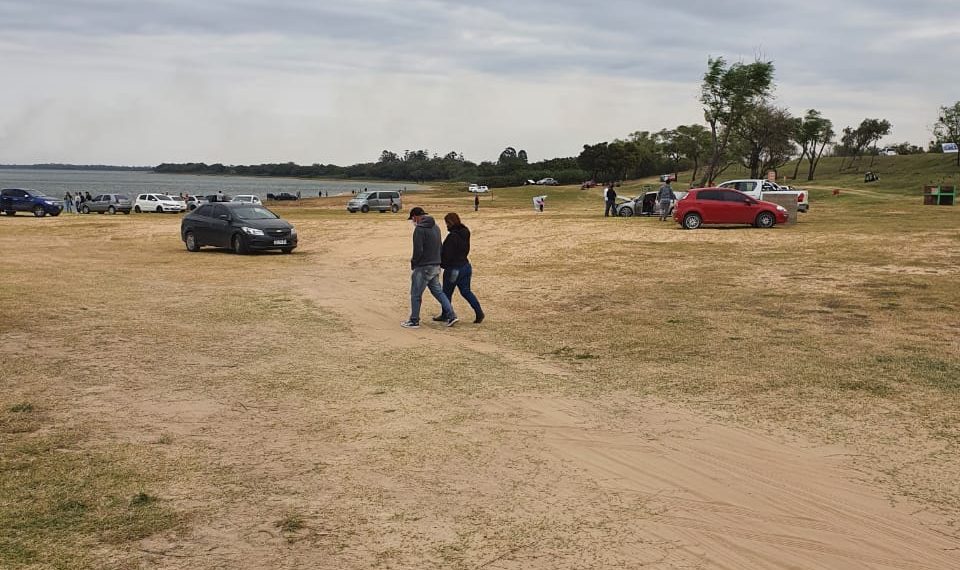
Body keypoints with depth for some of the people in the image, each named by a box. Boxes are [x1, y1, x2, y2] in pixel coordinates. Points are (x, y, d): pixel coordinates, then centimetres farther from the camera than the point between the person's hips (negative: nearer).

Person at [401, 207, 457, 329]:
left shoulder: (419, 229, -17)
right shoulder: (435, 227, 11)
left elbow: (418, 250, -21)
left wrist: (413, 263, -6)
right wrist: (435, 259, 14)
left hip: (423, 267, -8)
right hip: (436, 266, 8)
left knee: (416, 295, 4)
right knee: (438, 291, 16)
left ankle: (414, 321, 11)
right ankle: (451, 316, 10)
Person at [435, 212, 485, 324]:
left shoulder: (452, 236, -21)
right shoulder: (465, 234, 5)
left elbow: (447, 255, -18)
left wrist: (441, 264, -3)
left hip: (454, 268, -8)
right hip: (465, 265, 8)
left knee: (447, 293, 9)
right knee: (466, 291, 13)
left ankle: (445, 315, 21)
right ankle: (479, 312, 2)